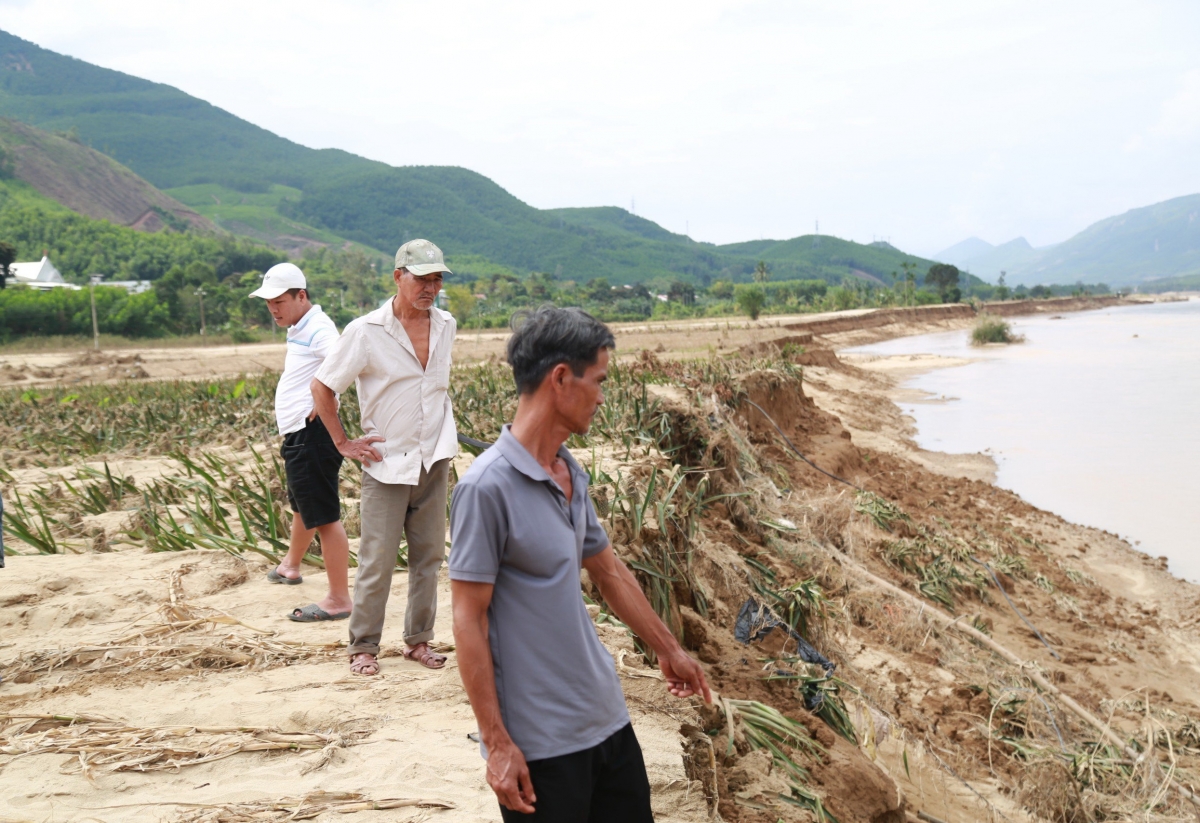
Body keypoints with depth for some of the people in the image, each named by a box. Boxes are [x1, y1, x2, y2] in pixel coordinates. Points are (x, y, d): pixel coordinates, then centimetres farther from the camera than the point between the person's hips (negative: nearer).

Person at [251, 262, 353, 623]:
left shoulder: (318, 329, -17)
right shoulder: (298, 330, 14)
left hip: (313, 434, -11)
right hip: (297, 434, 11)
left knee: (324, 516, -7)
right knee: (301, 506, 29)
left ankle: (339, 599, -3)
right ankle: (290, 566, 50)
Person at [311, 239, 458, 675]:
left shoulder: (445, 326, 4)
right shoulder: (367, 332, -12)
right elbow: (322, 386, -4)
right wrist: (343, 443, -4)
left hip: (434, 461, 5)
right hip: (387, 464, -5)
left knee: (428, 556, 10)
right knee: (377, 561, -2)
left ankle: (419, 639, 23)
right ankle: (363, 646, 12)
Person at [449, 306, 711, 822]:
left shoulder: (572, 474, 6)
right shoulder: (487, 486, -19)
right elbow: (468, 621, -16)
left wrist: (668, 650, 27)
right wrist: (496, 743, -16)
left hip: (607, 719, 8)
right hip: (539, 742, -8)